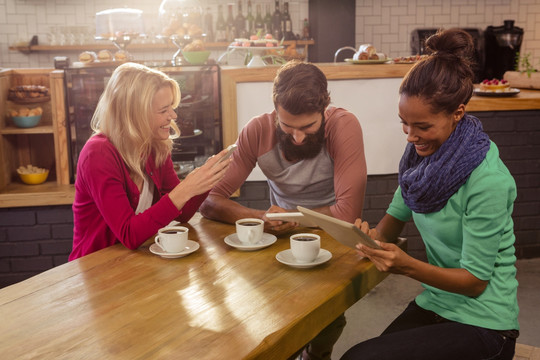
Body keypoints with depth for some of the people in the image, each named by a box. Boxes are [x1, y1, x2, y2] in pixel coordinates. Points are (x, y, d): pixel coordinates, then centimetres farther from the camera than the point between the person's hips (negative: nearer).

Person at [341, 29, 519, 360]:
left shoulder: (488, 180, -23)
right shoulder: (421, 153, -2)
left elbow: (475, 280, -17)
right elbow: (395, 219, 10)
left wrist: (407, 266, -31)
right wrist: (373, 235, -13)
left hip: (482, 323, -6)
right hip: (433, 305, 6)